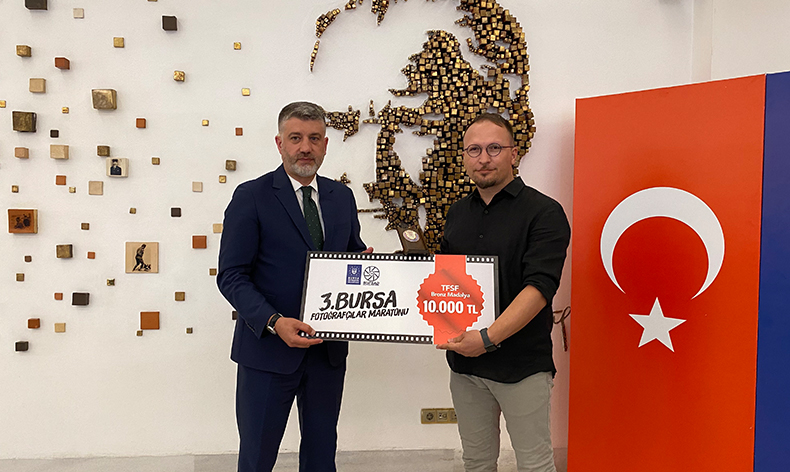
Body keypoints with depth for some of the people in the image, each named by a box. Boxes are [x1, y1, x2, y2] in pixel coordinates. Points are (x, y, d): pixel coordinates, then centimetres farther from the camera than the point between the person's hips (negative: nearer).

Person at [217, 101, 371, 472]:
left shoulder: (342, 197, 7)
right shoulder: (251, 197, -8)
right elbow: (232, 275, -11)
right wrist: (273, 322, -25)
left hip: (329, 350, 4)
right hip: (268, 348, -4)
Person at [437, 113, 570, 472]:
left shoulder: (544, 213, -10)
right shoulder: (457, 213, 10)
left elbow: (539, 287, -19)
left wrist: (489, 338, -26)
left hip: (522, 364, -5)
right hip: (464, 361, 6)